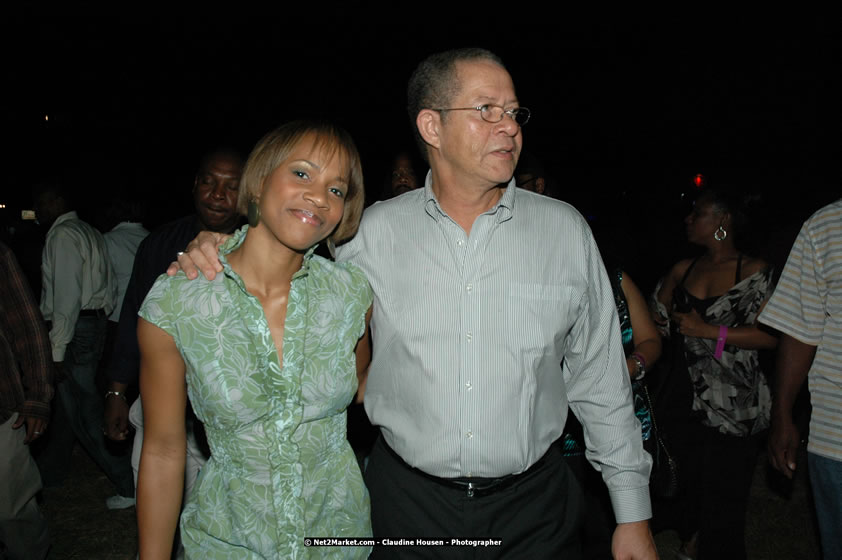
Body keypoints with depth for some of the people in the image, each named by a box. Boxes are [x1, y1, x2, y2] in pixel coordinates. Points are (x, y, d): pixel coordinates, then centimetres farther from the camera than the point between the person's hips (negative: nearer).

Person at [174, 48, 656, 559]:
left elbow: (601, 382, 0)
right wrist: (220, 257, -7)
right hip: (406, 502, 0)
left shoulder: (566, 230, -4)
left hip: (531, 507, 1)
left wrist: (633, 514, 2)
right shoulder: (376, 230, -5)